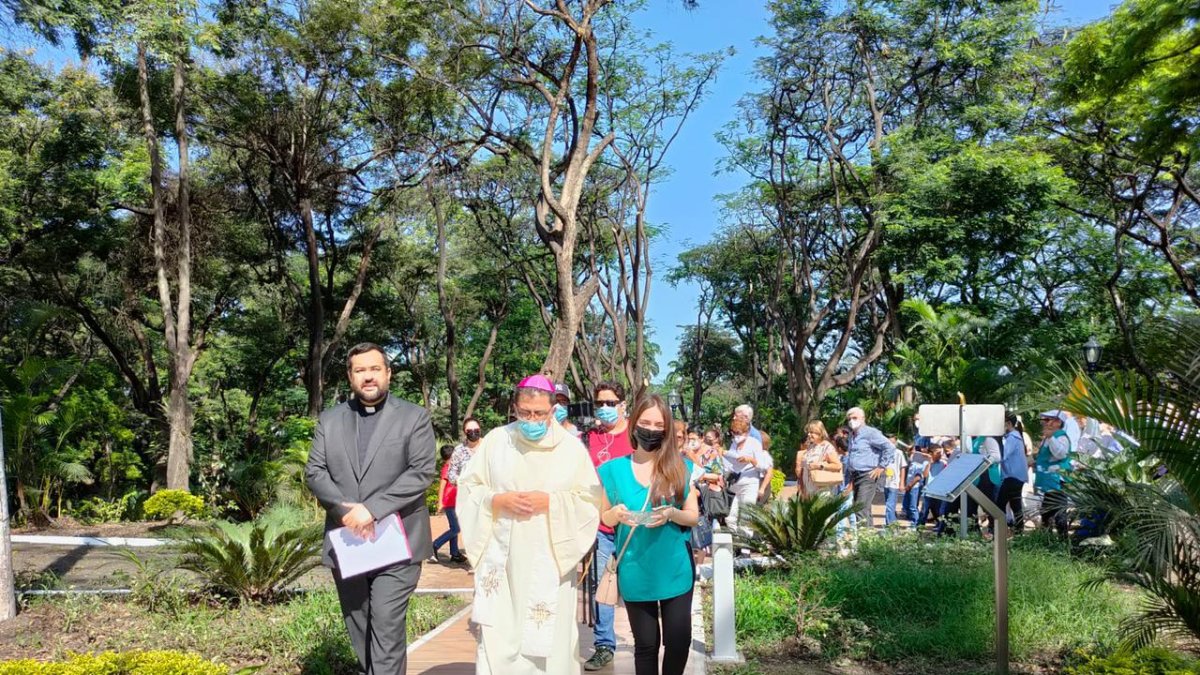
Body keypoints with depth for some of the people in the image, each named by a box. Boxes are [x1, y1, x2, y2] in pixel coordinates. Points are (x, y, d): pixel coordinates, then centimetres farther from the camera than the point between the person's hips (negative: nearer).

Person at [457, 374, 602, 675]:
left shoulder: (571, 446, 0)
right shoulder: (496, 440, 2)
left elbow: (590, 500, 1)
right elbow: (468, 487, 6)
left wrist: (550, 502, -13)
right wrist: (498, 500, -11)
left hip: (551, 560, 0)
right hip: (503, 558, 1)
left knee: (549, 637, 5)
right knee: (497, 636, 2)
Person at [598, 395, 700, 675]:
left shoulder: (680, 467, -2)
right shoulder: (614, 469, -3)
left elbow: (693, 516, 2)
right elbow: (605, 518, 6)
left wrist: (672, 513, -20)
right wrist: (617, 513, -17)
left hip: (675, 568, 0)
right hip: (635, 571, 0)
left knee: (679, 640, 3)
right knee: (646, 644, 10)